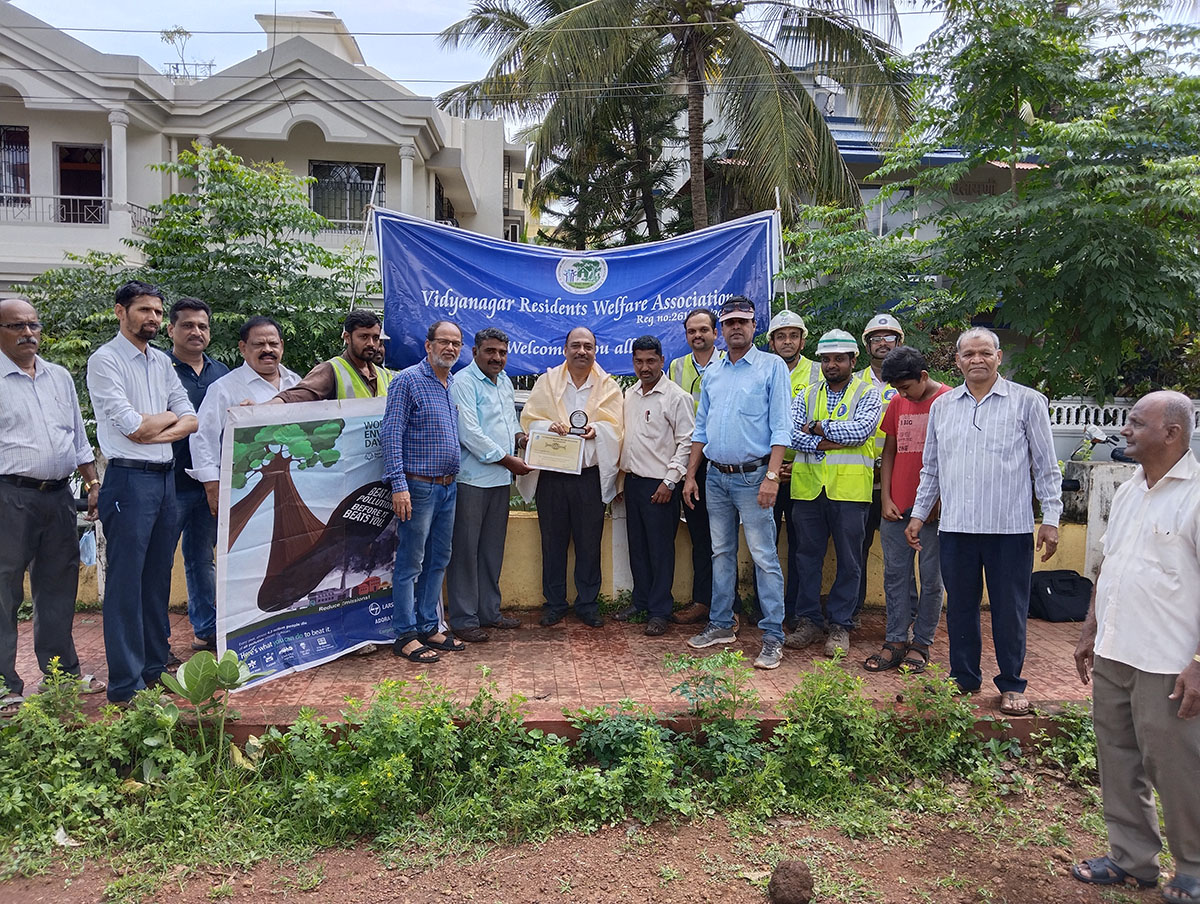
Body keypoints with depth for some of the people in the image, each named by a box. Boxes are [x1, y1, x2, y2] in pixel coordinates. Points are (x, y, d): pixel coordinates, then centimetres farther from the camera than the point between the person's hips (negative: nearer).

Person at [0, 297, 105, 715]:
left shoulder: (60, 377, 14)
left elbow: (79, 437, 18)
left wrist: (93, 484, 12)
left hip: (59, 494, 6)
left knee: (59, 586, 13)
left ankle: (62, 671, 25)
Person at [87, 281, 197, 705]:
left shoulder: (161, 362, 14)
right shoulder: (105, 360, -6)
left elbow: (192, 421, 7)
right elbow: (133, 427, -14)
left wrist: (155, 432, -10)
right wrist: (171, 415, 3)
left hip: (166, 477, 7)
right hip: (130, 479, -7)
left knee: (158, 578, 13)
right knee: (125, 582, -2)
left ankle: (155, 667, 24)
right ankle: (125, 683, 6)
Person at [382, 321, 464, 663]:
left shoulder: (456, 385, 13)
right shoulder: (407, 380, -9)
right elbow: (391, 435, -13)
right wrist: (399, 485, -20)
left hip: (449, 486, 8)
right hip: (419, 486, -8)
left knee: (438, 561, 13)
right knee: (410, 564, 0)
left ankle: (428, 627, 23)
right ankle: (405, 635, 8)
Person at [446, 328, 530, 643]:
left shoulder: (504, 381, 16)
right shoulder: (463, 382, -11)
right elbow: (470, 433, -18)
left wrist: (520, 436, 6)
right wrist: (507, 460, -14)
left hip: (501, 479, 8)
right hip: (471, 478, -8)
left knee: (493, 547, 15)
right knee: (466, 549, -1)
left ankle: (489, 610, 27)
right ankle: (463, 619, 8)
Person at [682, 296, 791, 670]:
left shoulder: (772, 366, -3)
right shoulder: (712, 372, 13)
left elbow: (780, 427, -9)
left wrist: (771, 476, -17)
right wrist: (690, 475, 11)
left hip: (752, 477, -6)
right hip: (716, 477, 6)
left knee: (764, 556, -4)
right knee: (721, 553, 13)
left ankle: (773, 636, 2)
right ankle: (721, 625, 24)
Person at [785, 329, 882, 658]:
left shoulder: (867, 394, 5)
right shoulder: (807, 395, 14)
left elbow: (861, 429, -13)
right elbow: (789, 431, -2)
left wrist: (819, 428, -7)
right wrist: (828, 443, -14)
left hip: (850, 487, -3)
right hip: (808, 486, 3)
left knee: (849, 560, 4)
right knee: (806, 555, 7)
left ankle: (840, 625, 15)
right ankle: (808, 620, 19)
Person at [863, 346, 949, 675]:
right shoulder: (897, 403, 11)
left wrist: (940, 501, -10)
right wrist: (886, 499, 5)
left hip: (933, 508, -5)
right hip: (896, 507, 5)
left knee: (931, 577, 5)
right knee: (895, 574, 6)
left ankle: (920, 644, 14)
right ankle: (896, 641, 13)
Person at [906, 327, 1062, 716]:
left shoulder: (1028, 402, 2)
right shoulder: (942, 406, 12)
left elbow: (1046, 467, 2)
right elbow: (931, 468, 18)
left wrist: (1051, 519, -3)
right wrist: (918, 514, 14)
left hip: (1011, 527, -3)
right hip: (956, 526, 3)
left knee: (1009, 610, 5)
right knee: (960, 607, 10)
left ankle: (1011, 686, 21)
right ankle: (964, 679, 25)